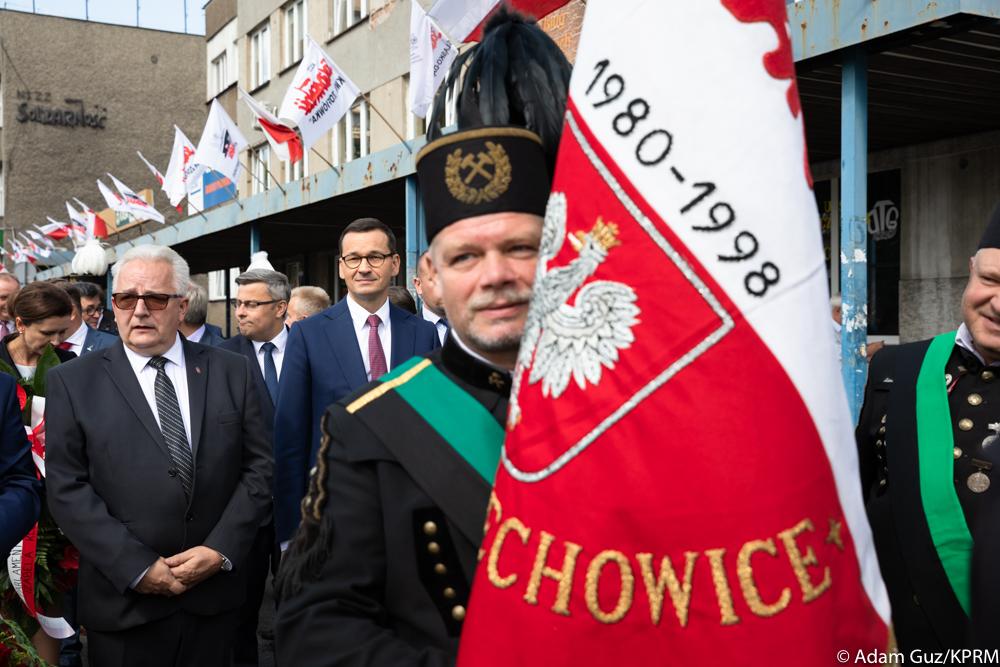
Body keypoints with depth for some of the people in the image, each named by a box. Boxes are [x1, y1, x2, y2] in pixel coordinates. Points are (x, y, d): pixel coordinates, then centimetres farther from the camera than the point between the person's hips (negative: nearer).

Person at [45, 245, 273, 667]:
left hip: (216, 592, 2)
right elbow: (67, 488, -6)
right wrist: (137, 567, -13)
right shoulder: (72, 383, -1)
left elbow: (259, 467, 1)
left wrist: (221, 549, -10)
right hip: (124, 601, -1)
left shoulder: (232, 372, 3)